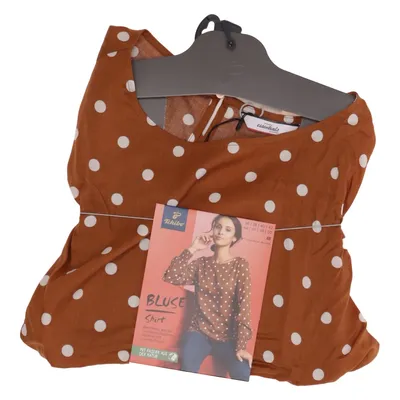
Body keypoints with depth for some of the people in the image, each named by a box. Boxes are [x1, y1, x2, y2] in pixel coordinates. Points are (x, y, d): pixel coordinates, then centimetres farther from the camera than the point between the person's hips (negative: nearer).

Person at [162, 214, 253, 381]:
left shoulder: (240, 264, -3)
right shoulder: (201, 263, 5)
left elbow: (244, 304, -10)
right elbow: (169, 277, -10)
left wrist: (241, 346, -18)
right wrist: (192, 249, -10)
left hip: (227, 336, 0)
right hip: (199, 331, 1)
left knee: (243, 375, -25)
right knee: (187, 370, -30)